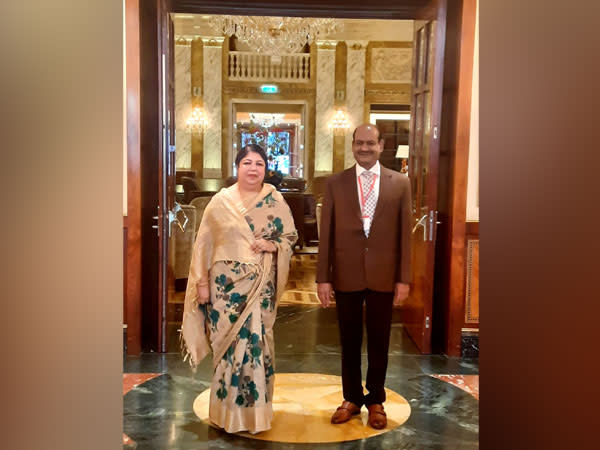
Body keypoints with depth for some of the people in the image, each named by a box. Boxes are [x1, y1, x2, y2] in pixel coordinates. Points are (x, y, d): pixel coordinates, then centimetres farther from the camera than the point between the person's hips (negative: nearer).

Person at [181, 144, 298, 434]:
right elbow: (204, 243, 1)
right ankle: (228, 410, 22)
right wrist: (202, 281, -2)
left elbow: (291, 236, 8)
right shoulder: (221, 201, 0)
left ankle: (254, 409, 18)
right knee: (227, 343, 6)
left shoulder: (275, 201, 3)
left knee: (255, 342, 2)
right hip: (226, 283, 0)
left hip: (260, 284, 0)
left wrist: (272, 245, -13)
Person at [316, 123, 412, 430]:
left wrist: (403, 278, -2)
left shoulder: (400, 183, 1)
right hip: (346, 276, 0)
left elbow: (404, 233, 1)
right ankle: (352, 398, 30)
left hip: (383, 276, 0)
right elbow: (326, 234, 0)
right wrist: (322, 278, -4)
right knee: (349, 342, 13)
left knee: (379, 343, 12)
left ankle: (376, 401, 29)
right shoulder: (335, 183, 1)